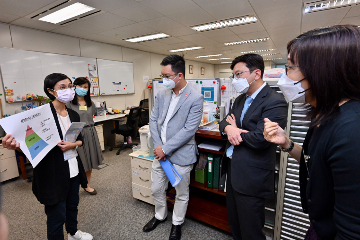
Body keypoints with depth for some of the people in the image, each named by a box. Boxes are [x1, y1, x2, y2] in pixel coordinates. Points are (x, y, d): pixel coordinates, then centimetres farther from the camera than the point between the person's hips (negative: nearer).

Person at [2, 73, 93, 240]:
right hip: (53, 172, -6)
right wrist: (15, 145, -35)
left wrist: (73, 145, -11)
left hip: (73, 170, 7)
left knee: (72, 204, 25)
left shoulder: (73, 115, 4)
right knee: (57, 215, 7)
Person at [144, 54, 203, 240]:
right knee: (156, 189, 21)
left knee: (181, 194, 16)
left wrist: (165, 149, -19)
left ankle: (177, 224, 43)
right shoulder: (162, 95, 3)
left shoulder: (195, 98, -14)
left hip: (180, 155, -5)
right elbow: (153, 120, 3)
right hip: (160, 152, 6)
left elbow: (189, 129, -19)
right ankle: (160, 216, 50)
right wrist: (157, 146, -9)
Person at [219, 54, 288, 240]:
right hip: (233, 170, 8)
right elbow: (225, 122, 9)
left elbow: (259, 138, -26)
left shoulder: (275, 102, -17)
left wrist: (234, 130, -9)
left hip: (251, 178, -8)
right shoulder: (240, 99, 10)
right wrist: (228, 128, -14)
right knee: (234, 223, 25)